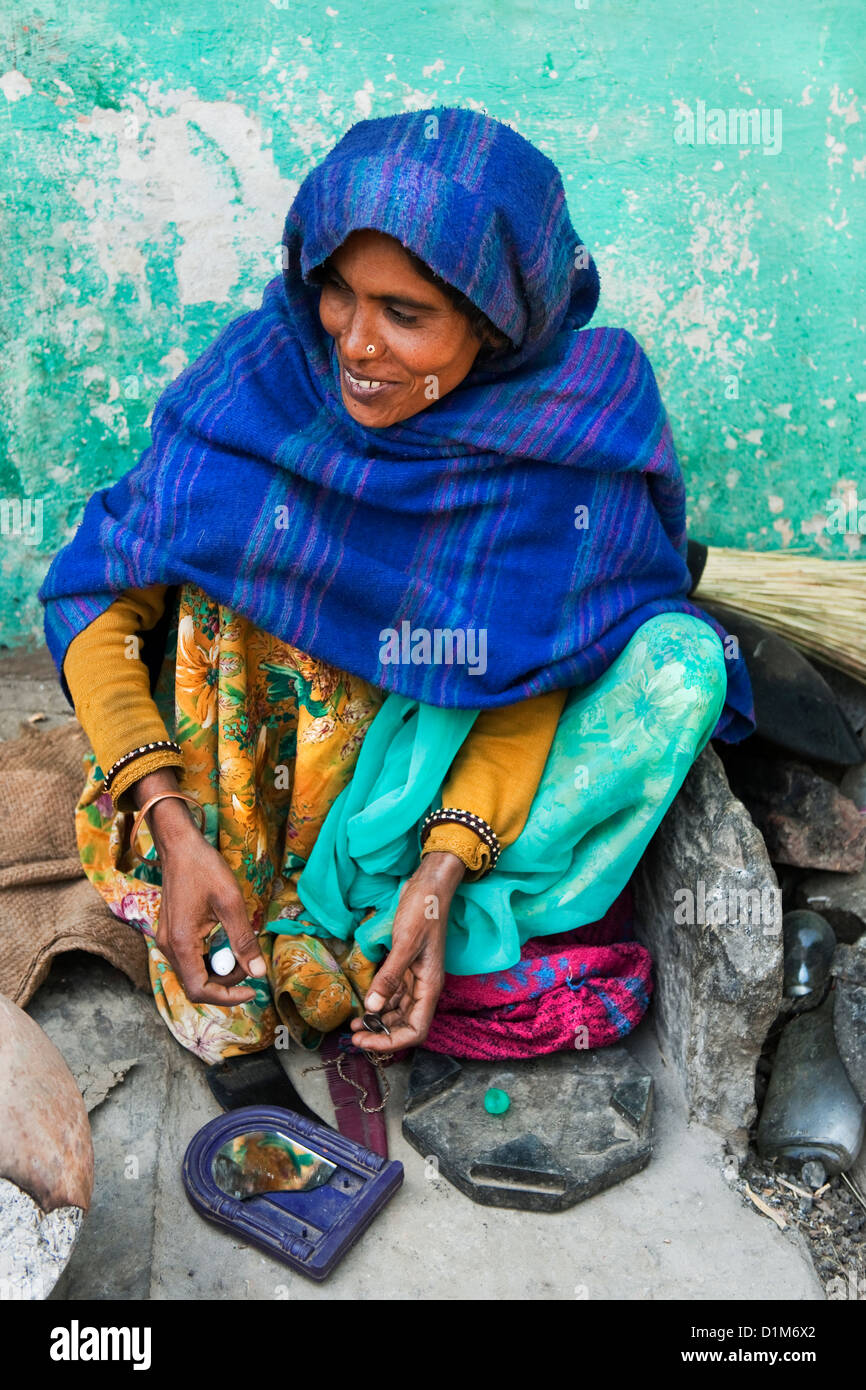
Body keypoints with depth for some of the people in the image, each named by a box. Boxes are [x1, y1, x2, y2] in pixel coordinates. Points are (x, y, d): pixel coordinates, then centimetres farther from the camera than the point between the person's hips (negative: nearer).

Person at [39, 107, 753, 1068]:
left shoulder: (579, 424, -19)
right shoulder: (267, 367, -20)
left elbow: (534, 671, -14)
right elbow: (96, 592, -17)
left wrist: (442, 872, -29)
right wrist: (171, 826, -29)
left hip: (457, 760, 1)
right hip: (272, 737, -1)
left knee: (682, 661, -23)